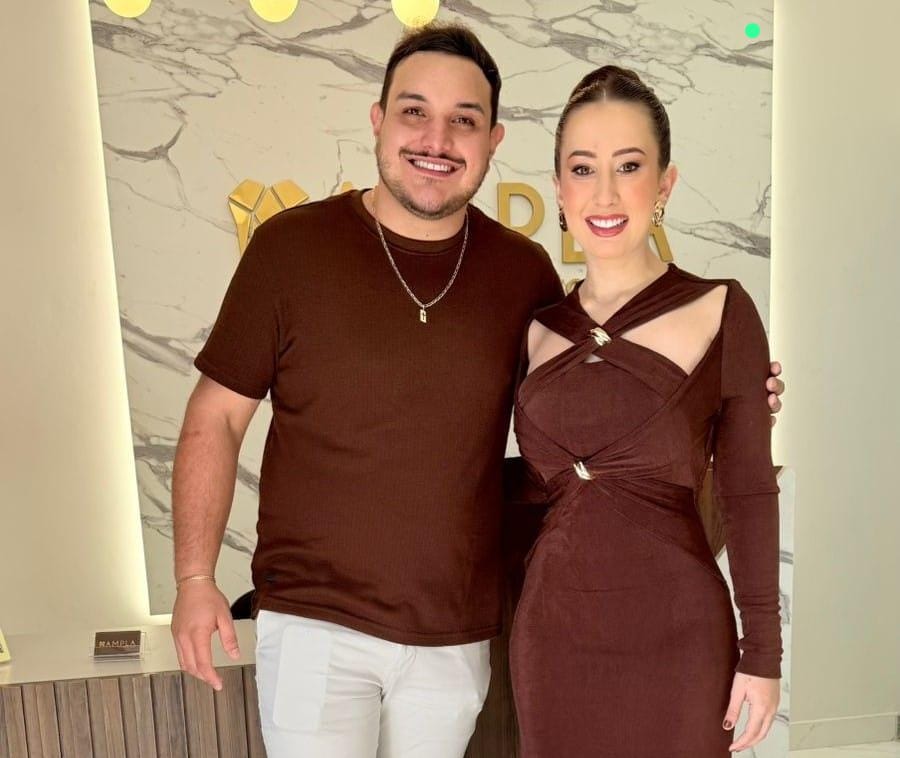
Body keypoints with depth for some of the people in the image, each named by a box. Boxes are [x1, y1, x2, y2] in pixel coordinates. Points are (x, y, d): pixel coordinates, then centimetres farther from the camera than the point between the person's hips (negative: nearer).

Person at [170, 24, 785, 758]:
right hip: (315, 622, -2)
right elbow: (217, 417, -4)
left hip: (459, 636, 3)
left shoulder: (524, 270, -2)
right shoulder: (290, 245, -9)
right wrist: (195, 577, -9)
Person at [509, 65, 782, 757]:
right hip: (553, 635, 3)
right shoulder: (540, 329, 3)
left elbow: (748, 492, -5)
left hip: (676, 637, -3)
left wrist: (763, 653, -5)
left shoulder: (719, 311, -6)